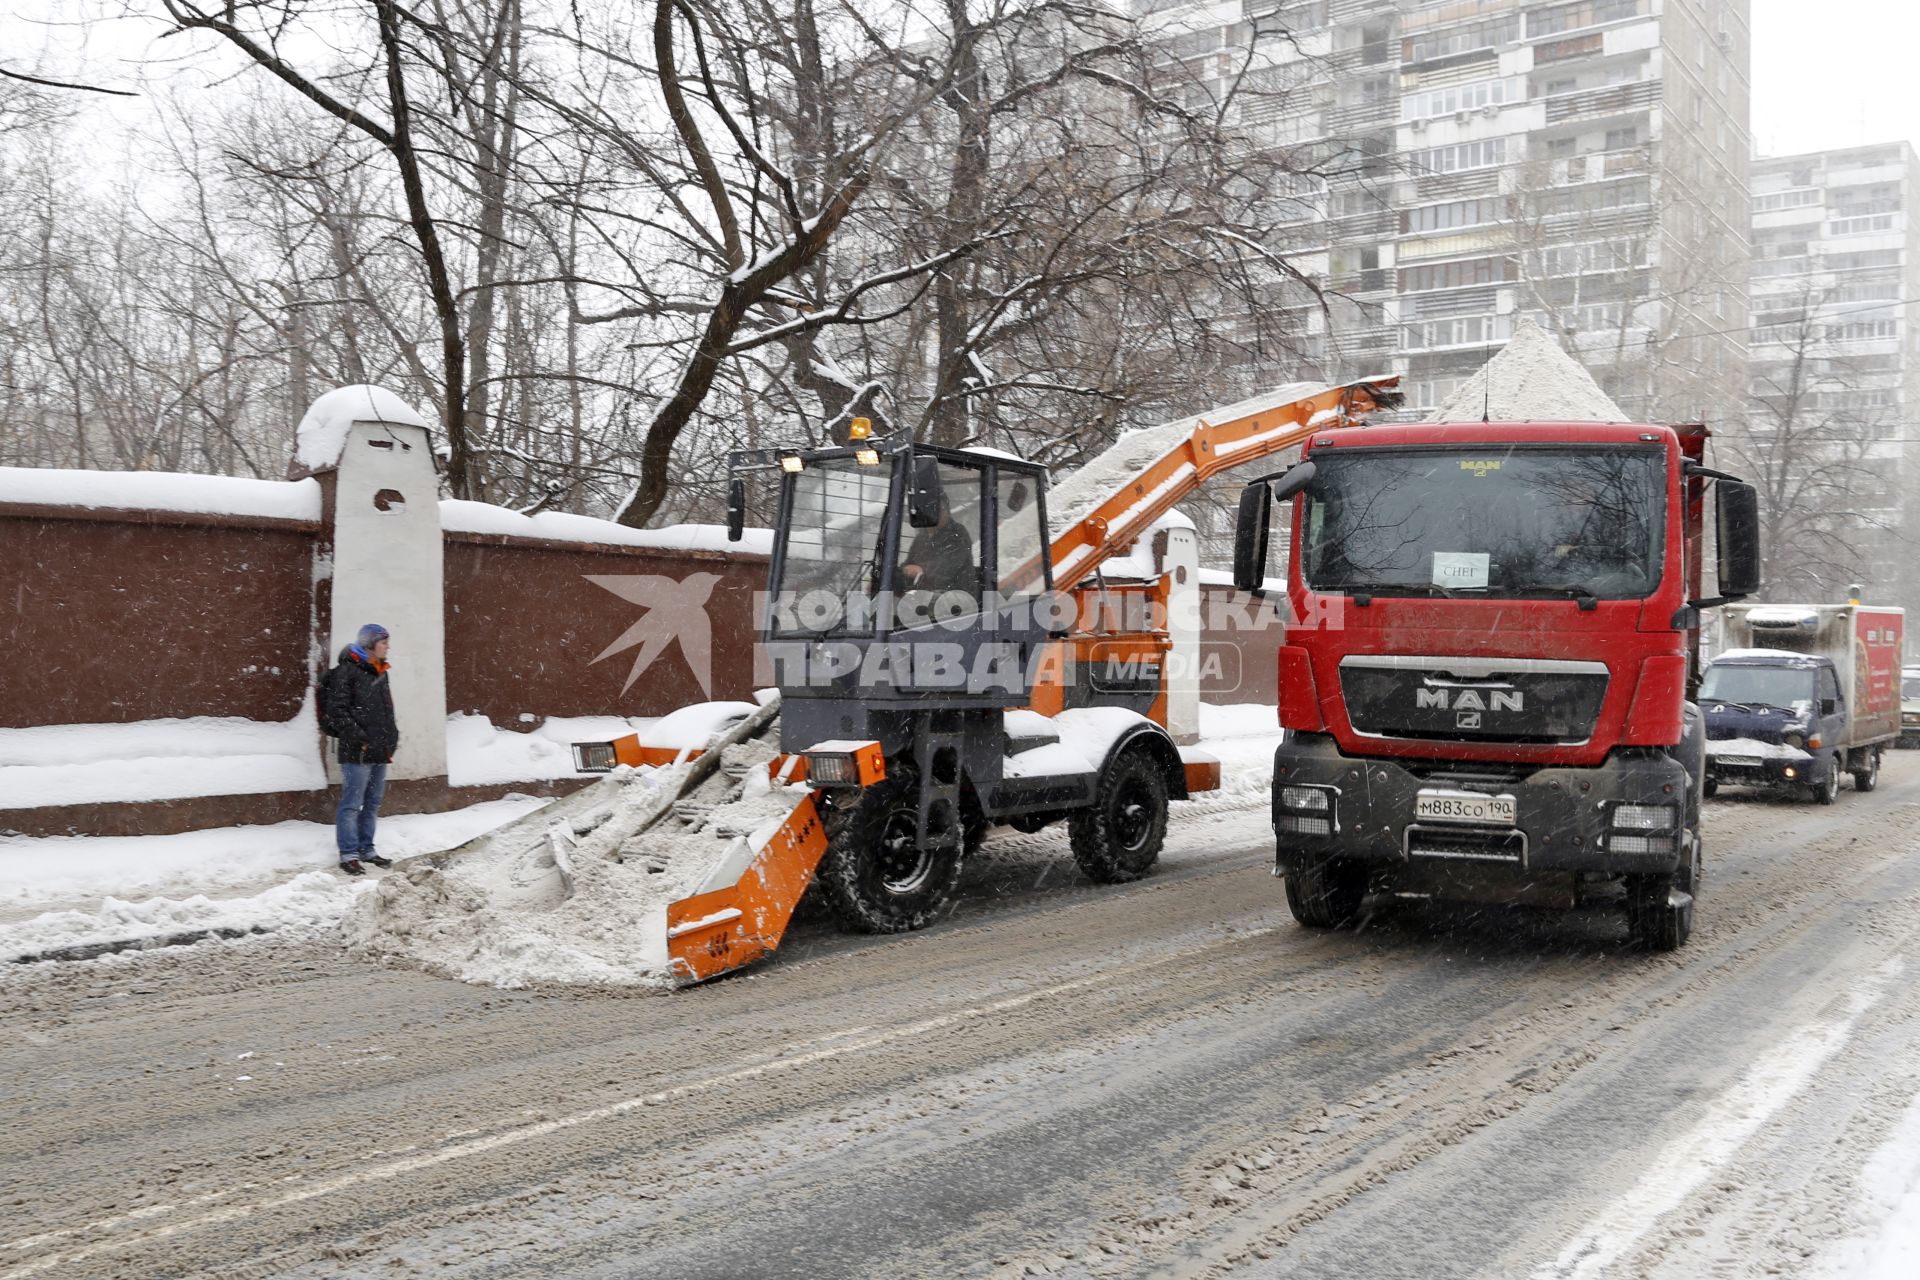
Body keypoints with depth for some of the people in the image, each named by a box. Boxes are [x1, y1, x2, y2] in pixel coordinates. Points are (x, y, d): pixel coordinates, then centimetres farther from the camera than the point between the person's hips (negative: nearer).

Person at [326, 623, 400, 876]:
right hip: (357, 751, -8)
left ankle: (366, 850, 24)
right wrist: (359, 736, -17)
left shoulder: (380, 672, 17)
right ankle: (348, 855, 1)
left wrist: (392, 736, 14)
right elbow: (336, 710, -14)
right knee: (352, 804, -4)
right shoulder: (348, 671, -9)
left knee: (372, 803, 14)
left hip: (380, 751, 9)